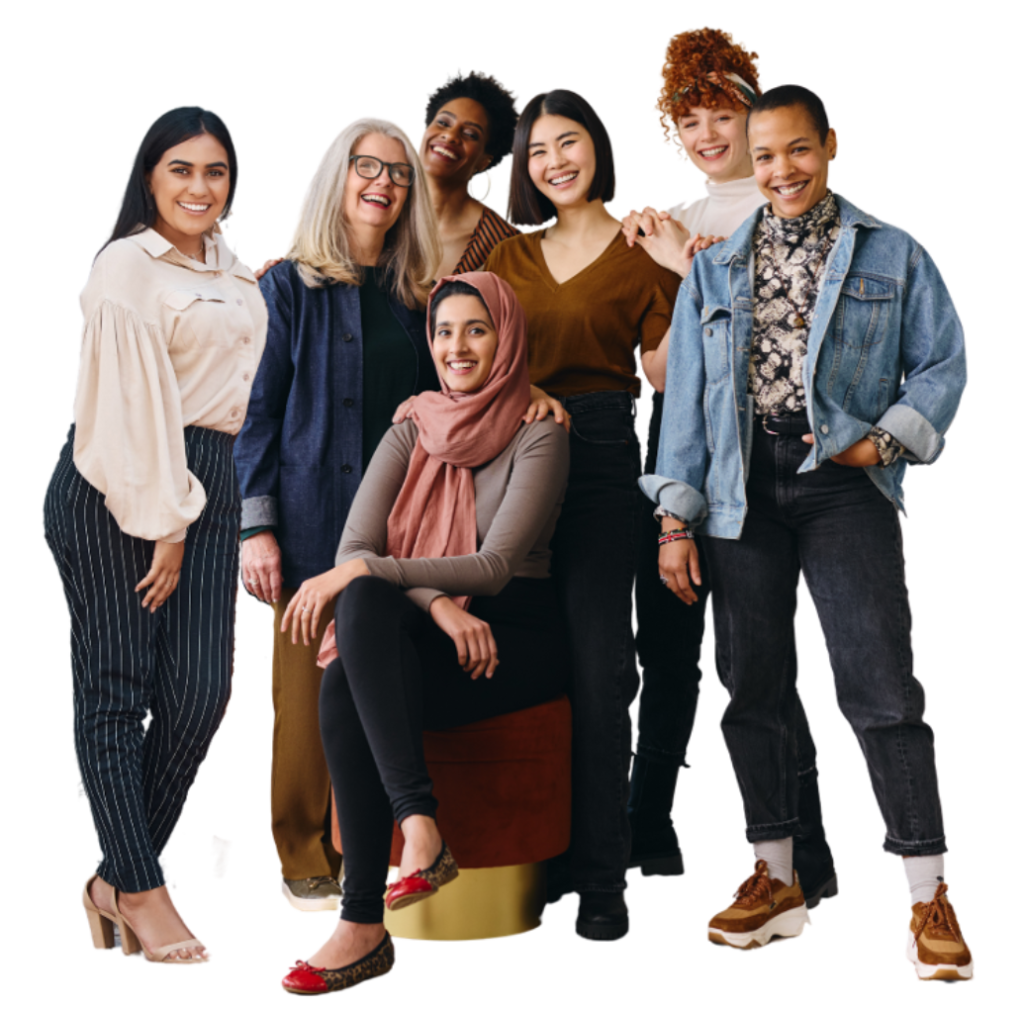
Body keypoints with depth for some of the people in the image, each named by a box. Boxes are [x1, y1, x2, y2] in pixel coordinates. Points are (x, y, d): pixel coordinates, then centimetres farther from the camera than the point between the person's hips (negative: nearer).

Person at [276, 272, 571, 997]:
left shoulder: (540, 434, -1)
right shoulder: (413, 432, 13)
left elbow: (497, 566, -12)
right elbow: (357, 545, -1)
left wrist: (365, 571, -20)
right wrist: (438, 602, -20)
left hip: (519, 635, -4)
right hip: (428, 634, 4)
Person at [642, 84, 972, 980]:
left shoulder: (893, 255, 11)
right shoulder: (716, 265, 17)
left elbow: (945, 360, 7)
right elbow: (686, 392, 14)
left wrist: (887, 437, -10)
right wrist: (677, 518, 7)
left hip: (844, 480, -3)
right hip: (742, 487, 3)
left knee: (882, 685, -11)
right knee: (752, 685, 5)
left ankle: (930, 897, -5)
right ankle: (776, 880, 18)